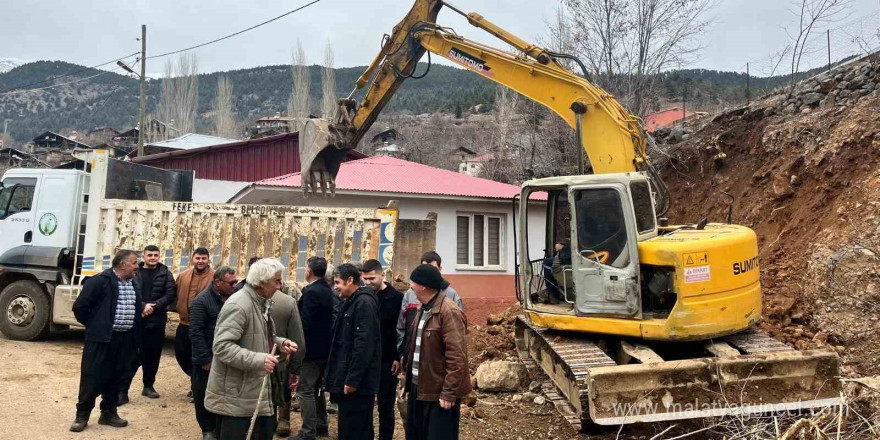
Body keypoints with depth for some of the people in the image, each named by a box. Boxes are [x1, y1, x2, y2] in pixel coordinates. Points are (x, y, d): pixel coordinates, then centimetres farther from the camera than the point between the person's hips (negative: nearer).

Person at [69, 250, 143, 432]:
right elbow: (80, 306, -10)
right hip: (101, 338, -6)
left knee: (118, 378, 12)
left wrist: (135, 333, 12)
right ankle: (82, 415, 15)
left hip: (126, 340, 6)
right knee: (92, 377, 1)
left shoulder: (135, 284, 12)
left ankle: (108, 413, 26)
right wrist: (93, 326, 0)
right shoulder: (100, 281, -11)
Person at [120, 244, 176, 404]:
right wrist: (142, 307, -17)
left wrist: (153, 307, -14)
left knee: (152, 355, 11)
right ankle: (122, 390, 1)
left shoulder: (165, 274, 5)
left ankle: (148, 386, 25)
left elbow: (170, 295, -1)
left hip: (156, 320, 2)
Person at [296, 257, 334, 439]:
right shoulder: (329, 291, 9)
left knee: (305, 390, -3)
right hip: (324, 347, 9)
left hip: (311, 348, -9)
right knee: (316, 388, 19)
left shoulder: (311, 291, -18)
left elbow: (304, 323, -21)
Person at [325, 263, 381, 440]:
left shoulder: (364, 303, -16)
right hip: (349, 379, 10)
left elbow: (364, 345, -23)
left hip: (357, 383, -10)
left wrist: (352, 379, -22)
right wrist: (346, 378, 19)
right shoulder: (351, 302, 16)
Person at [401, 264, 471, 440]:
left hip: (439, 392, -9)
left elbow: (457, 356, -22)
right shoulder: (423, 310, 12)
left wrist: (449, 392, -22)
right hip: (418, 388, 9)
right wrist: (407, 383, 18)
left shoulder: (449, 312, -19)